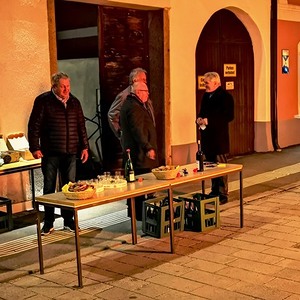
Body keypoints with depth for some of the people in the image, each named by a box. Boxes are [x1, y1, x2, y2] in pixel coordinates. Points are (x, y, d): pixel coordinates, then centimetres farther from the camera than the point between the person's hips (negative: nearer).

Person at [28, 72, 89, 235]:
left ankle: (68, 220, 18)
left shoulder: (74, 102, 11)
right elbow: (34, 126, -4)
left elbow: (81, 126, 16)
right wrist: (35, 148, -10)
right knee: (49, 188, 3)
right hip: (50, 153, -3)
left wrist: (84, 147, 11)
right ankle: (48, 223, 13)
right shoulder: (43, 101, -2)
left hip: (70, 153, 4)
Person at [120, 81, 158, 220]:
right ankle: (140, 214, -3)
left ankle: (133, 211, 24)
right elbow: (138, 130, -24)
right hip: (140, 152, -11)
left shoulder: (129, 104, 17)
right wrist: (148, 148, -25)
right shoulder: (134, 107, -17)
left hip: (131, 151, 11)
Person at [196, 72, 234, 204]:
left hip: (219, 138, -7)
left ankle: (223, 194, 5)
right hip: (207, 137, 8)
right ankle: (214, 191, 23)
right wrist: (199, 119, 0)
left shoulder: (225, 96, -10)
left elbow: (229, 116, -17)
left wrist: (209, 121, -22)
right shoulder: (206, 96, 14)